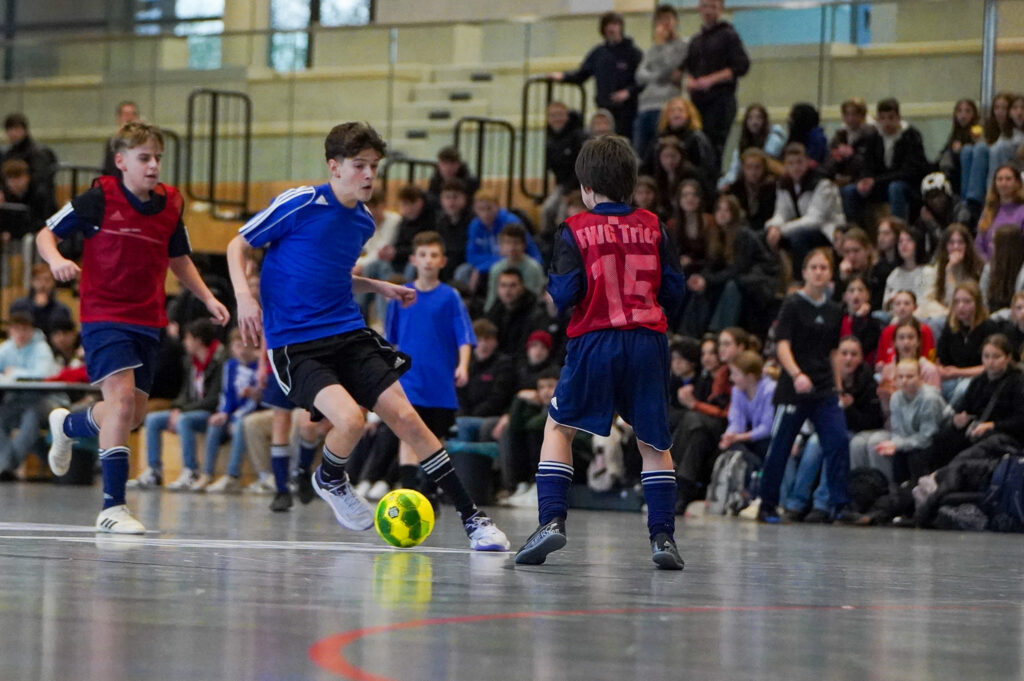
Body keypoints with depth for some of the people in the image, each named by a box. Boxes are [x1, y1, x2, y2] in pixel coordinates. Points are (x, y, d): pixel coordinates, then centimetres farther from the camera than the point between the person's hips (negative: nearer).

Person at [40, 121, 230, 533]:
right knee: (122, 394, -22)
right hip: (103, 315, -6)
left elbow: (179, 260, 20)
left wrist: (208, 299, 10)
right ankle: (112, 507, -21)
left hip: (148, 321, 6)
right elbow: (46, 234, -1)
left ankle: (68, 425, 44)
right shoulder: (99, 199, -8)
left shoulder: (170, 205, 5)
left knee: (133, 415, 10)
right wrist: (56, 260, -22)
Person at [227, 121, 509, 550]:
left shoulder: (364, 222, 11)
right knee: (350, 418, -26)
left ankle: (471, 517, 0)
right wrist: (244, 296, -17)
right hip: (294, 344, -6)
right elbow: (237, 246, -1)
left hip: (349, 334, 6)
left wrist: (381, 287, 15)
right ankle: (328, 480, 9)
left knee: (404, 416, -6)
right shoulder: (298, 204, -9)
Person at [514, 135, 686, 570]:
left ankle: (552, 521, -2)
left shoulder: (576, 231, -1)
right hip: (648, 342, 2)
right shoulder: (652, 227, 6)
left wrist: (551, 286, 14)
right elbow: (674, 292, 6)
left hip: (595, 342, -2)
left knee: (559, 427, 13)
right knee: (653, 441, 12)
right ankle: (663, 537, 3)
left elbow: (563, 294, -8)